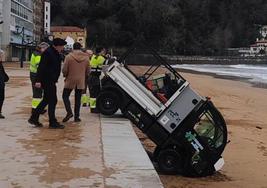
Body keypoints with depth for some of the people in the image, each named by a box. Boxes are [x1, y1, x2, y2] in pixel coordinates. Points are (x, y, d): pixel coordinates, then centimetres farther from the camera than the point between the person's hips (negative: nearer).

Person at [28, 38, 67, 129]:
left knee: (46, 100, 16)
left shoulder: (56, 53, 14)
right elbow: (41, 67, -22)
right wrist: (38, 80, -26)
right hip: (48, 81, -10)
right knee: (53, 101, -4)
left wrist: (54, 80, 24)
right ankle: (53, 123, 4)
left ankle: (33, 118, 23)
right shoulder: (48, 53, -17)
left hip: (51, 81, 10)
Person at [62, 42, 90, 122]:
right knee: (78, 98, 9)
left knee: (65, 96, 10)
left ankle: (69, 112, -6)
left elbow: (64, 70, -9)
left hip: (70, 80, -3)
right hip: (81, 81, 3)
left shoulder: (69, 56, -10)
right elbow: (88, 70, 5)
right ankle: (76, 116, 10)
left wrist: (65, 75, 11)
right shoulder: (86, 57, 0)